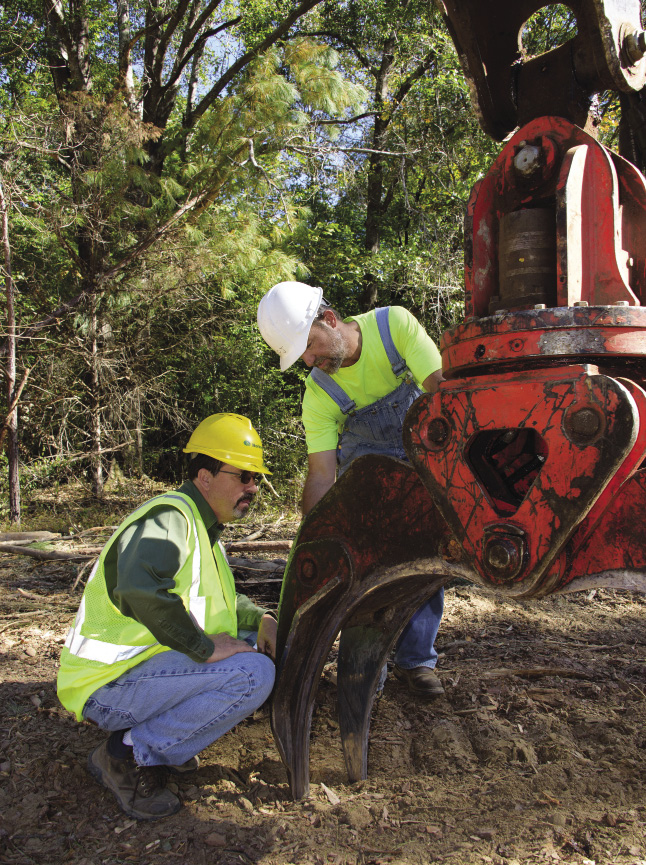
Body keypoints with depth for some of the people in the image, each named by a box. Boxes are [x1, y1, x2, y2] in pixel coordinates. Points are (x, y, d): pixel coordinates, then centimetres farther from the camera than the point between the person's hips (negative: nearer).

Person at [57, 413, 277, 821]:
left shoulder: (203, 525, 14)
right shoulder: (168, 517, -19)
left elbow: (222, 598, 23)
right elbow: (140, 589, -39)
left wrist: (261, 619, 2)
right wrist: (203, 647, -29)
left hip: (147, 663, 10)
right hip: (109, 687, -10)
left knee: (257, 643, 11)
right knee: (253, 674, -24)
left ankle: (156, 734, 9)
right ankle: (128, 755, -9)